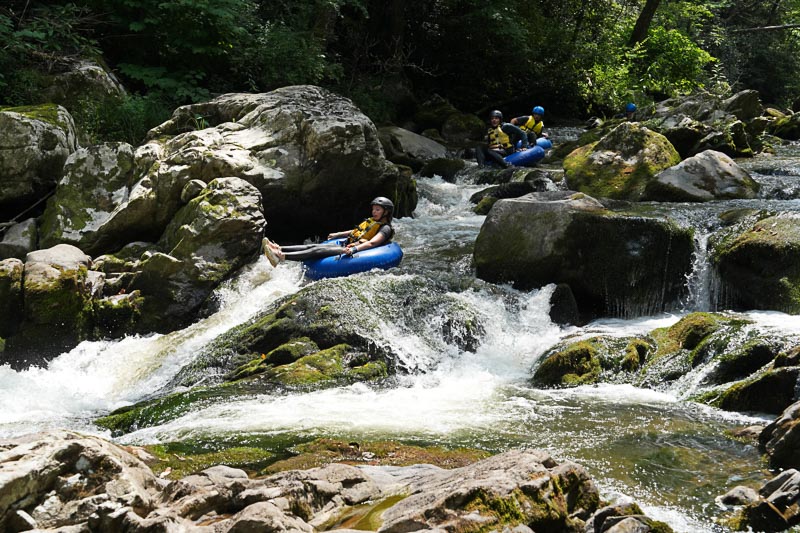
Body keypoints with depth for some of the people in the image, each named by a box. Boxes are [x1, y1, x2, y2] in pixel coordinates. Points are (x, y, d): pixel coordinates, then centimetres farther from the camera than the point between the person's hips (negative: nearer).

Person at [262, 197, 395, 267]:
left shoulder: (385, 228, -6)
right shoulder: (370, 221, 24)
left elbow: (372, 243, -23)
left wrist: (354, 249, -38)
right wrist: (337, 235, 46)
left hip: (356, 252, -9)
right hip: (346, 246, 9)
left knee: (319, 251, -24)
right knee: (314, 246, -5)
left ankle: (281, 257, -39)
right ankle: (279, 249, -15)